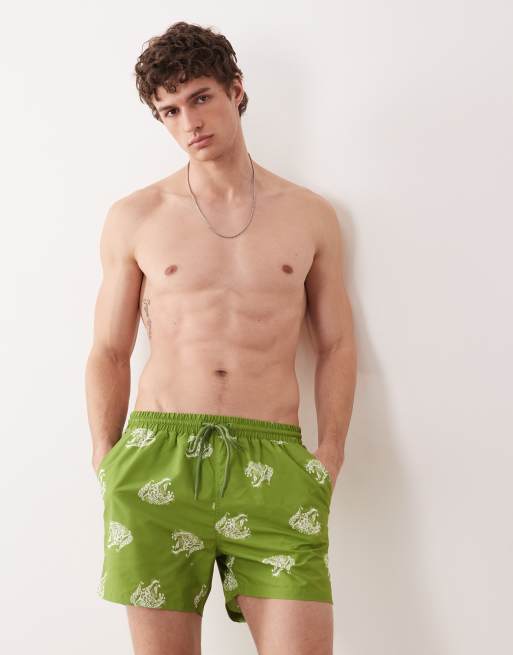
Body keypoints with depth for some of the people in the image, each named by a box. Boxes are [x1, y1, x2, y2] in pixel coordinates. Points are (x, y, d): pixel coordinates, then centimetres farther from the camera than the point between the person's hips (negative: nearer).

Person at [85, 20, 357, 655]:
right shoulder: (133, 219, 9)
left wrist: (329, 454, 0)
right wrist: (107, 463, 1)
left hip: (273, 461, 0)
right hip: (157, 456, 0)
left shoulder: (310, 216, 11)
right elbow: (109, 352, 11)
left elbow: (336, 346, 12)